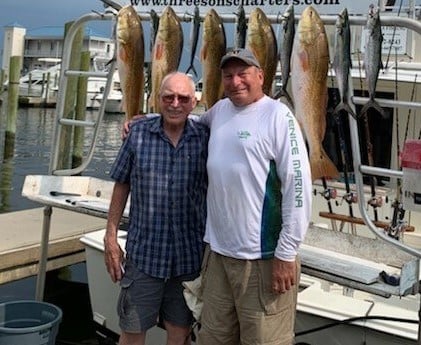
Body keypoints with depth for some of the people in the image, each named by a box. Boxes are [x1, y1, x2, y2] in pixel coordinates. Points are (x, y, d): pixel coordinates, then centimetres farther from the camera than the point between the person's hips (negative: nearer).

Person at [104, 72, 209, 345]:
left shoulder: (205, 138, -3)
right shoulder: (139, 133, -2)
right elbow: (121, 186, 5)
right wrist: (111, 236, 2)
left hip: (189, 255, 0)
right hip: (144, 251, 0)